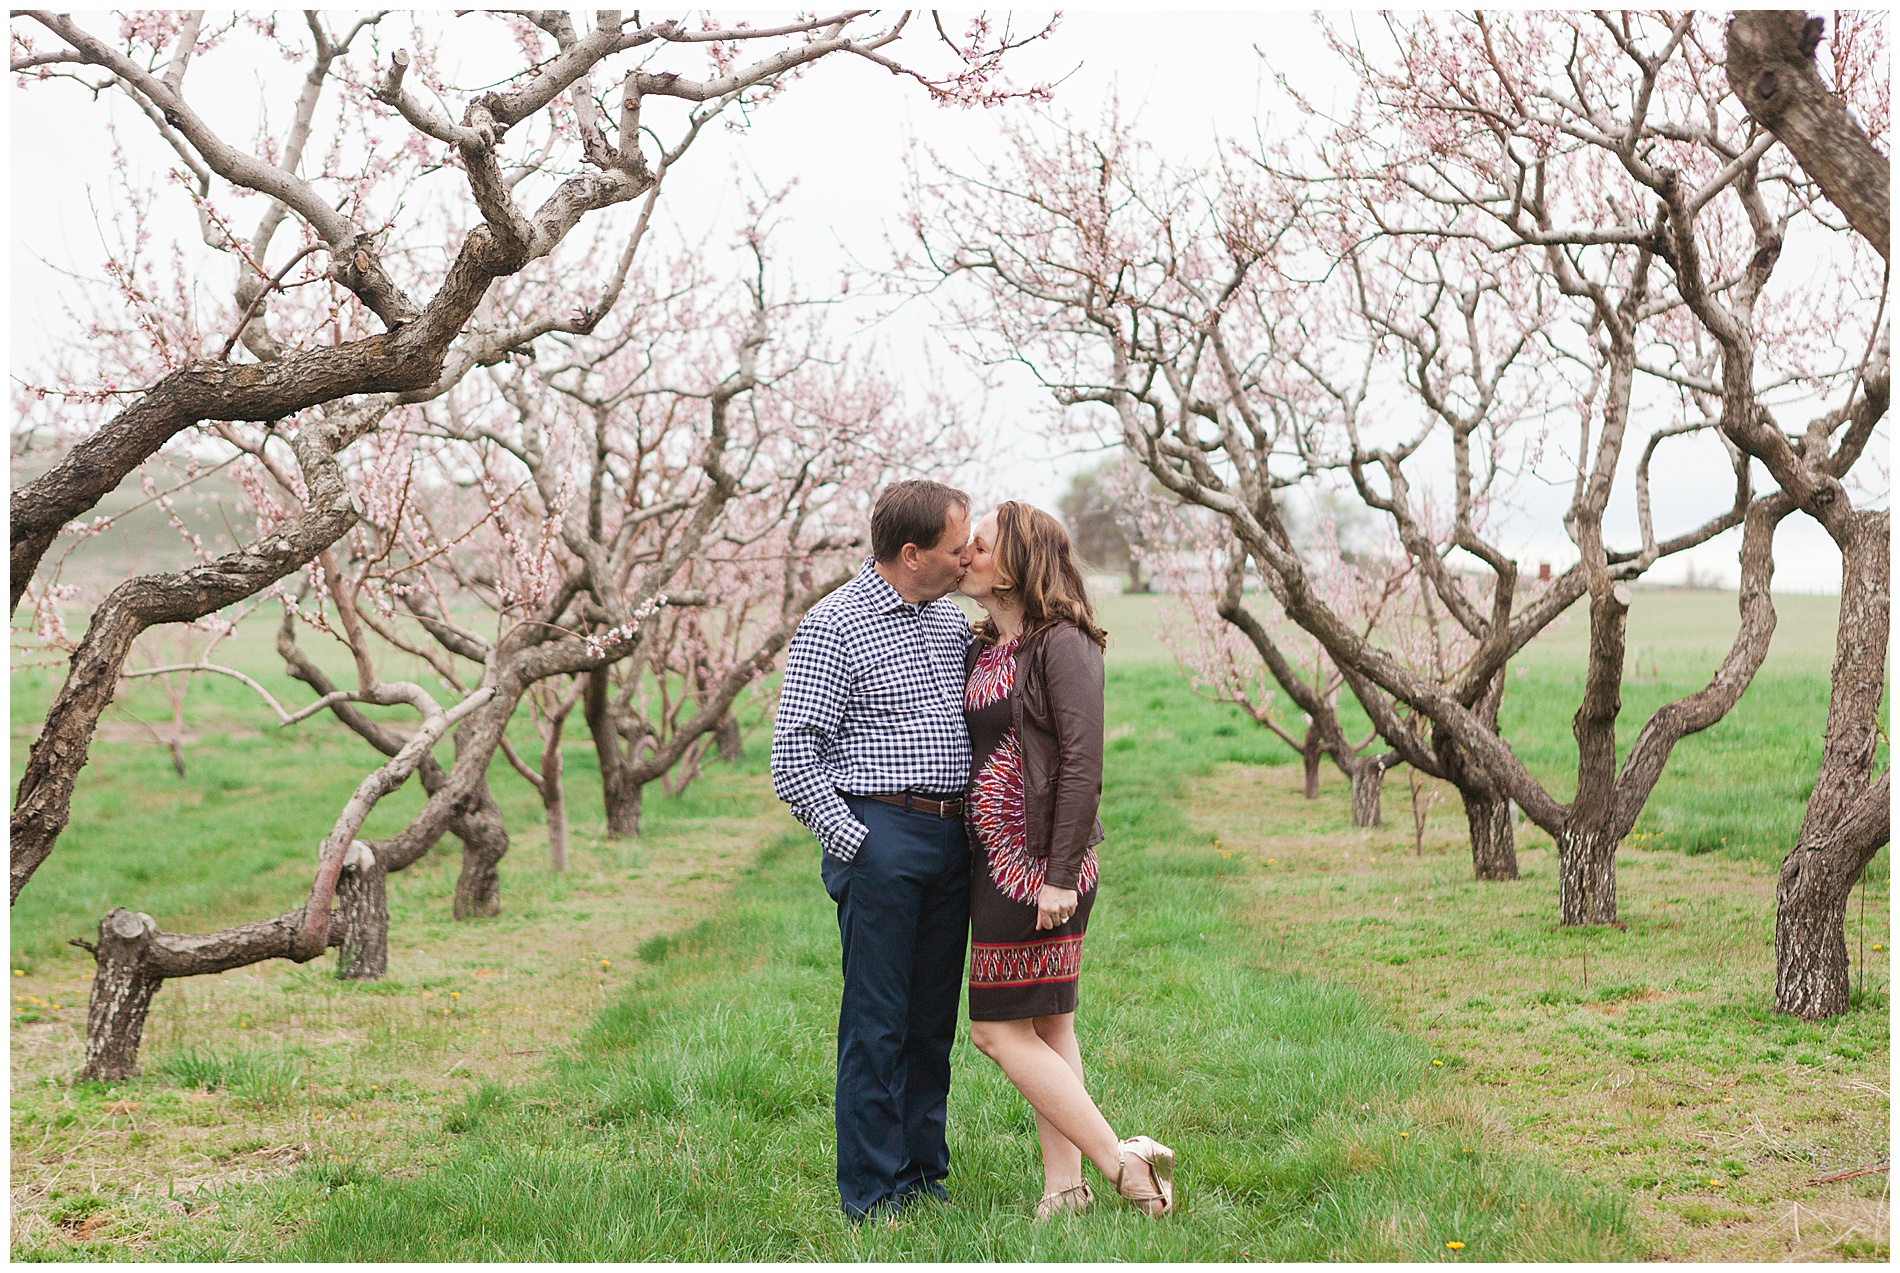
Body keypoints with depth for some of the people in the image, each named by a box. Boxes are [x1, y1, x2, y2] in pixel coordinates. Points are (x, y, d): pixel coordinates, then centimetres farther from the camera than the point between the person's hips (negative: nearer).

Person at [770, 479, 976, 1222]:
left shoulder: (952, 621, 14)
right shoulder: (833, 629, -8)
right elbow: (793, 760, -11)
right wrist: (855, 845, -14)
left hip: (952, 838, 7)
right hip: (879, 836, -7)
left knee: (933, 1019, 12)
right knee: (877, 1022, -3)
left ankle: (924, 1173, 21)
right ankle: (872, 1191, 4)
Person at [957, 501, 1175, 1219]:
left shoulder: (1062, 643, -12)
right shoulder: (982, 649, 13)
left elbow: (1082, 764, -17)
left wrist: (1060, 876, -20)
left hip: (1038, 862, -9)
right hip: (995, 858, 9)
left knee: (999, 1030, -7)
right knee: (1047, 1028, 10)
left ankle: (1122, 1163, -2)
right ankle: (1064, 1188, 15)